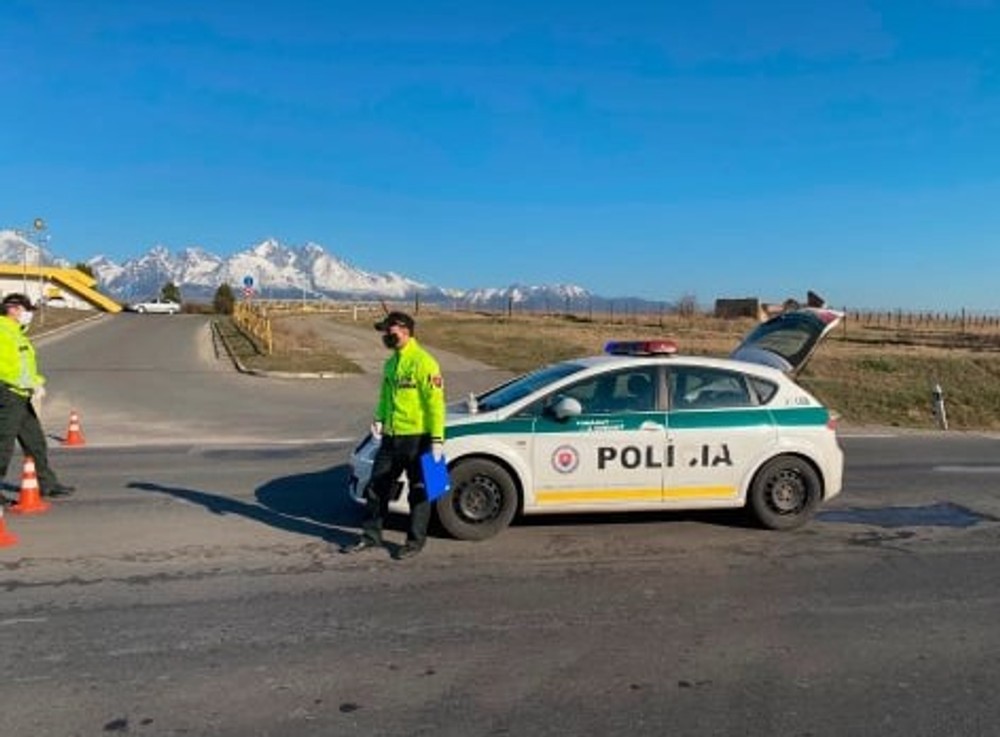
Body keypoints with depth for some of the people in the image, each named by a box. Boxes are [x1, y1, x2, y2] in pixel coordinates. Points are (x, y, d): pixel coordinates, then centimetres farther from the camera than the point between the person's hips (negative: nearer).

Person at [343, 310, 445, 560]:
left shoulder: (423, 362, -14)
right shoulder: (391, 363, 12)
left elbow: (435, 402, -17)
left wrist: (437, 439, -19)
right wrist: (379, 419, 6)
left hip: (416, 438, -8)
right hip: (391, 437, 8)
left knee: (418, 492, 5)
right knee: (377, 487, 13)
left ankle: (415, 541, 18)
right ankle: (371, 535, 26)